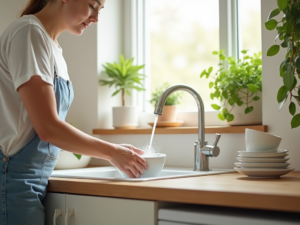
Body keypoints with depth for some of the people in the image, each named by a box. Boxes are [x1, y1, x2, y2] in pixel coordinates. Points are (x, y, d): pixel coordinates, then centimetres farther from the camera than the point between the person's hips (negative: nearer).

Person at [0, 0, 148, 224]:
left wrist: (113, 150, 4)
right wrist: (111, 152, -11)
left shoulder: (53, 46, 11)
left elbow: (50, 127, 11)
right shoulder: (29, 33, -15)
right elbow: (47, 127, -21)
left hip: (36, 180, 8)